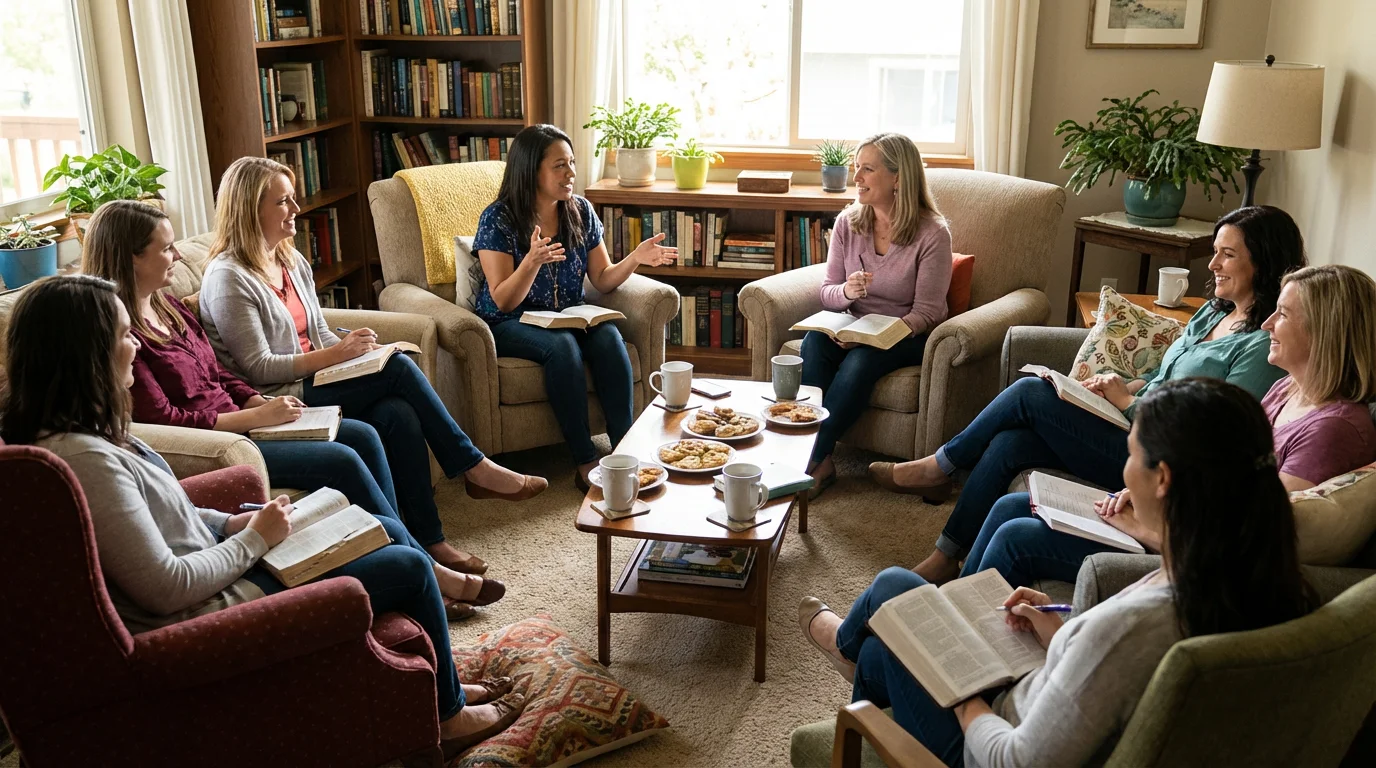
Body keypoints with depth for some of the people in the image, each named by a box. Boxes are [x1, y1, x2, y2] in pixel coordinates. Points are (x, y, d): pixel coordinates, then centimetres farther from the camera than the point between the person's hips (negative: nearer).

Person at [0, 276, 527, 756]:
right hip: (213, 610, -10)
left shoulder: (82, 432, 1)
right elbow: (166, 589, -28)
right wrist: (254, 539, -15)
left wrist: (231, 522, 1)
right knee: (408, 567, -4)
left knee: (389, 532, 13)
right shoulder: (85, 459, -30)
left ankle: (440, 682, 29)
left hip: (216, 563, 10)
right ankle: (447, 716, 20)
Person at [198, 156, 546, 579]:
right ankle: (474, 467, -10)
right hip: (278, 402, -7)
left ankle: (431, 541, -19)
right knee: (399, 368, -22)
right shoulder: (228, 278, -12)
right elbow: (258, 369, -16)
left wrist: (358, 348, -3)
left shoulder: (293, 261, 14)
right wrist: (335, 355, -21)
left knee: (399, 414, -23)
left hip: (313, 385, 7)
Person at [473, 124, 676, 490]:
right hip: (510, 324, -4)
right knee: (562, 344, -34)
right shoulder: (498, 219, -11)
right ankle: (586, 464, -29)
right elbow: (503, 301, -15)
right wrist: (532, 261, -33)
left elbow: (603, 280, 6)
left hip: (568, 317, 4)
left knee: (608, 336, -27)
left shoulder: (581, 212, 3)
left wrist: (635, 258, -14)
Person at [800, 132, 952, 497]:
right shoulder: (848, 223, 0)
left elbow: (925, 313, -13)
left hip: (907, 335, -4)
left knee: (861, 360, -34)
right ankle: (821, 461, -28)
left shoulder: (932, 234, -13)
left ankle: (812, 460, -25)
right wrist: (846, 291, -23)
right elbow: (827, 292, 3)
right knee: (814, 341, -29)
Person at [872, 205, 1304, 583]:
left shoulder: (1265, 344, -15)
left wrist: (1128, 401, -13)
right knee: (1008, 444, -10)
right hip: (1131, 432, 9)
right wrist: (1119, 387, 2)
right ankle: (945, 559, -2)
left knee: (1030, 393, -16)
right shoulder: (1215, 312, 14)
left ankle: (939, 467, 4)